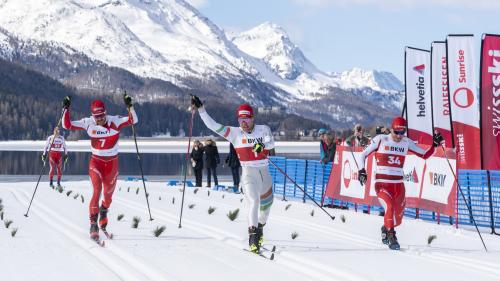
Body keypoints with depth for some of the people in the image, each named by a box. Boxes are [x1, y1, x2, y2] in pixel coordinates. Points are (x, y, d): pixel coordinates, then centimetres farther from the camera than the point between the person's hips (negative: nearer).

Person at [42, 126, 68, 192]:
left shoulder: (62, 138, 4)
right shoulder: (50, 138, -1)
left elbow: (64, 147, 13)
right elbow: (46, 146, 6)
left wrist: (66, 155, 11)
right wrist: (44, 155, 5)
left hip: (59, 154, 2)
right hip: (52, 154, -2)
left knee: (59, 169, -5)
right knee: (52, 168, -12)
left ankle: (58, 183, 4)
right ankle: (51, 182, -2)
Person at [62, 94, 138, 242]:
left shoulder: (115, 121, -13)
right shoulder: (88, 123, -10)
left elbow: (133, 120, -23)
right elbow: (67, 125, -10)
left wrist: (129, 106, -35)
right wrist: (66, 109, -20)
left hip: (112, 162, 1)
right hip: (96, 161, -1)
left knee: (108, 194, 15)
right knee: (97, 190, -21)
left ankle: (103, 212, 48)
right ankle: (93, 223, -23)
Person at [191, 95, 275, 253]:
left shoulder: (263, 129, 1)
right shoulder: (235, 133, -3)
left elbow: (271, 143, -16)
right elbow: (213, 125, -6)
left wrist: (263, 145, -38)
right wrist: (200, 109, -13)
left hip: (264, 172, 3)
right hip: (248, 173, -3)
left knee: (266, 205, 18)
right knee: (253, 202, -25)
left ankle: (260, 228, 46)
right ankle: (253, 236, -29)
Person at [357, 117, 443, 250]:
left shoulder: (407, 143, 7)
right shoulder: (380, 140, -3)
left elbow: (425, 155, 13)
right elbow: (363, 155, 2)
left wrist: (435, 145, -2)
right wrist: (361, 170, -12)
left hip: (398, 184, 4)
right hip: (382, 184, -4)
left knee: (398, 217, 8)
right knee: (389, 206, -29)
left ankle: (385, 229, 41)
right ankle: (391, 236, -17)